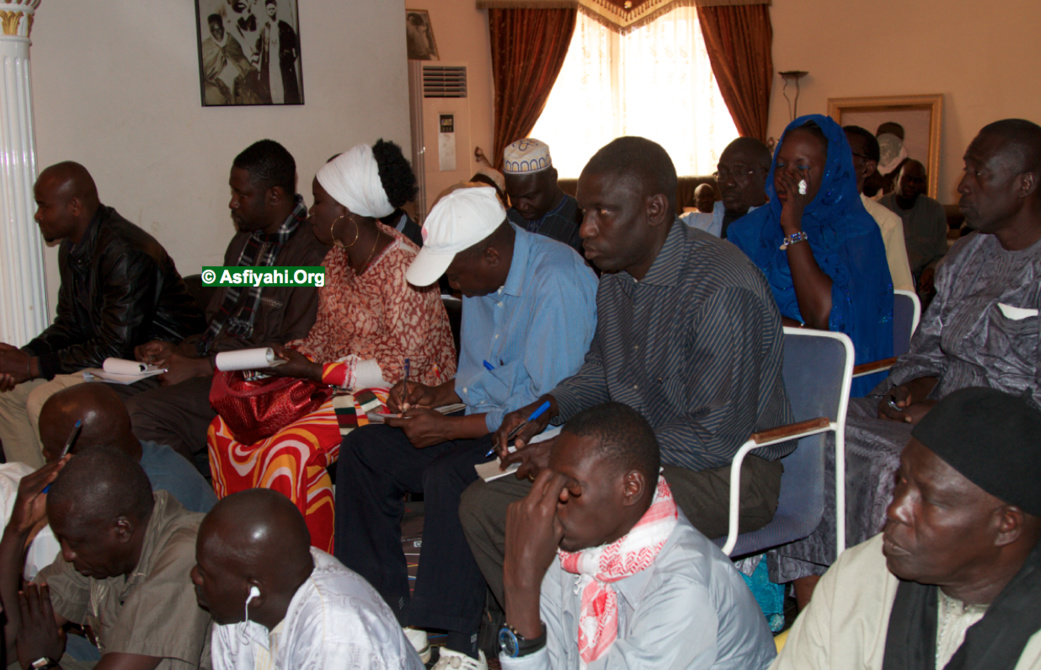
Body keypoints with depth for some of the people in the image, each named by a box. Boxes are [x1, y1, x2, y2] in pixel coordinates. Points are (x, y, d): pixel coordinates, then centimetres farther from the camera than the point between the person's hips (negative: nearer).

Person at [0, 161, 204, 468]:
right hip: (112, 354, 10)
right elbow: (69, 325, 14)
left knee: (44, 400, -23)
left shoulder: (126, 254, -25)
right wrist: (25, 354, -6)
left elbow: (115, 349, -25)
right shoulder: (71, 249, 7)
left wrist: (35, 364, -21)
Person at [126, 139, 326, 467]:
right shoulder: (244, 241, 16)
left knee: (139, 416, -26)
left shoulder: (312, 254, -15)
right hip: (209, 364, 9)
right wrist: (180, 350, 3)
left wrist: (200, 367, -16)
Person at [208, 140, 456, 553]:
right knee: (227, 429, -3)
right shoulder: (337, 258, 6)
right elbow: (324, 336, 14)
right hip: (333, 382, 9)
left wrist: (316, 372, -21)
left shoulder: (403, 267, -21)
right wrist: (284, 356, -7)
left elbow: (405, 365, -20)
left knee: (292, 449, -29)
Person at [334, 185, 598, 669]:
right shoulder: (480, 276, 7)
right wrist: (435, 394, 1)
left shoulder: (557, 282, -22)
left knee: (448, 476, -33)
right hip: (487, 418, 9)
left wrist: (450, 428, -20)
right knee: (362, 452, -2)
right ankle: (390, 615, 2)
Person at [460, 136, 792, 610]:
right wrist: (547, 408, 2)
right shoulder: (617, 276, 5)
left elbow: (716, 440, -24)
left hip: (728, 472, -8)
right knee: (482, 505, -3)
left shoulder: (724, 291, -23)